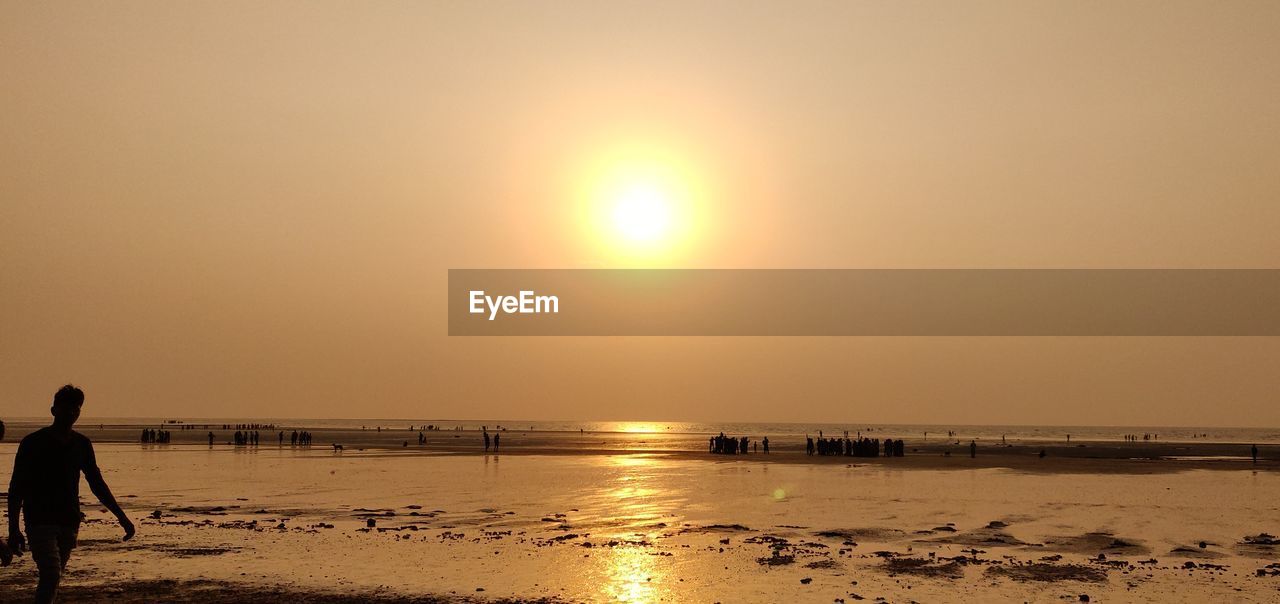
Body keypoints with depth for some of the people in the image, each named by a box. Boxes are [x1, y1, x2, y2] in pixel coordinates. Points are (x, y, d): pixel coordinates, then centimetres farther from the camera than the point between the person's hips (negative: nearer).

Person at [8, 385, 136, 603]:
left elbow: (97, 484, 15)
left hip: (69, 522, 5)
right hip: (40, 521, -5)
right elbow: (16, 489, -3)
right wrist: (13, 530, -9)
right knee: (51, 576, -18)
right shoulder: (33, 443, -4)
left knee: (52, 579, 9)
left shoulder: (82, 444, 8)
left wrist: (122, 517, 11)